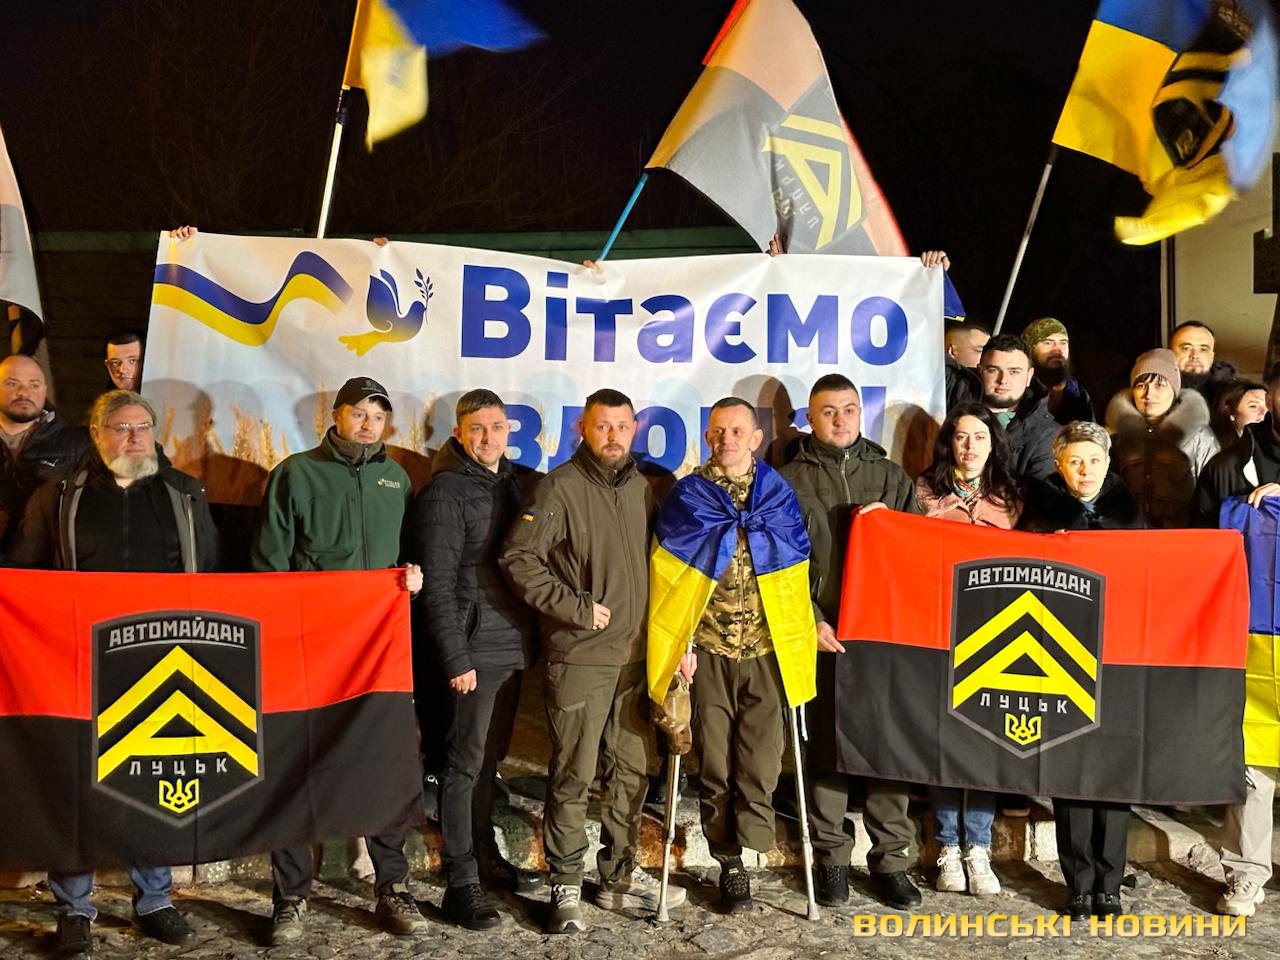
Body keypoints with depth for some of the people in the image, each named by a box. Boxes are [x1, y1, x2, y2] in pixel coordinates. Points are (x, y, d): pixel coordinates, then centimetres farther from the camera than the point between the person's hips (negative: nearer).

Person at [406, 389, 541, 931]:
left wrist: (532, 638, 9)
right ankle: (460, 884, 6)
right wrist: (456, 659, -16)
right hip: (474, 651, -7)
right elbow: (437, 585, -13)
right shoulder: (445, 492, -10)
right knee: (466, 764, -1)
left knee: (490, 758, 17)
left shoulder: (514, 483, 12)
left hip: (513, 646, 7)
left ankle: (485, 855, 30)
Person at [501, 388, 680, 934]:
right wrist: (575, 606, -15)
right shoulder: (561, 487, -8)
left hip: (634, 656, 6)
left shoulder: (642, 487, 11)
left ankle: (619, 876, 26)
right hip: (578, 658, -6)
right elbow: (518, 558, -15)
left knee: (630, 771, 13)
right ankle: (566, 886, 13)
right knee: (572, 775, 1)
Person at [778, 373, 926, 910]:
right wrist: (811, 621, -10)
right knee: (825, 746, 2)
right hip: (822, 633, -2)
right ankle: (830, 858, 14)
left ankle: (891, 858, 14)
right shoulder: (791, 481, 7)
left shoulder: (891, 477, 14)